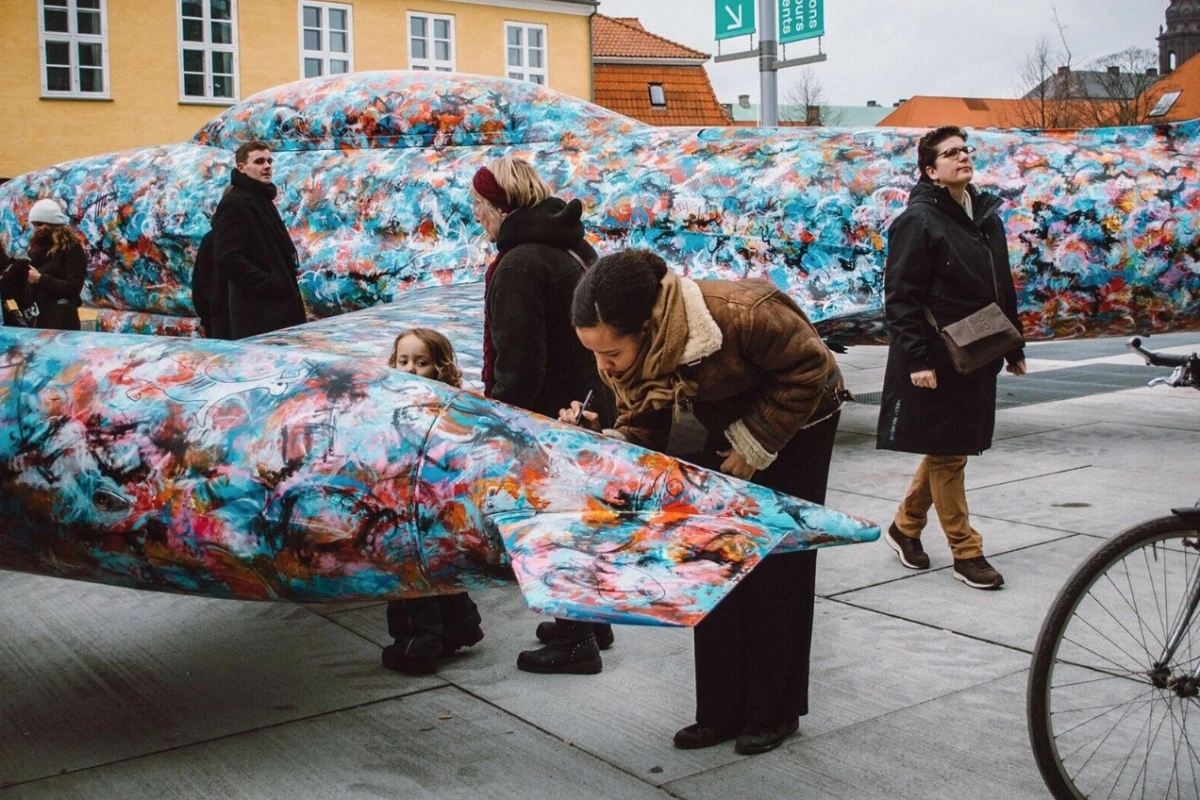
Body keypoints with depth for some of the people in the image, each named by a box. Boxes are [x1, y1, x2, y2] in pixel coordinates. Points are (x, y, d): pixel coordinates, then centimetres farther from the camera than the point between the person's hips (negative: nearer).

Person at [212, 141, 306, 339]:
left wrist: (286, 282, 11)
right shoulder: (234, 204, -10)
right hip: (256, 311, -10)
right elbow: (229, 259, -19)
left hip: (279, 304, 10)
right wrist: (269, 282, -18)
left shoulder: (263, 201, 21)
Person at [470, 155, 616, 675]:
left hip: (551, 413, -10)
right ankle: (590, 619, 36)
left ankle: (576, 641, 14)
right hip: (592, 404, 10)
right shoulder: (574, 247, 9)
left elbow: (518, 364, -25)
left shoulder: (518, 266, -20)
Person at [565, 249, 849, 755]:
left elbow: (809, 370, -27)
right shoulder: (626, 352, -21)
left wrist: (755, 445, -23)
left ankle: (774, 712, 12)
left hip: (797, 421, -6)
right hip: (729, 430, 6)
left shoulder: (738, 314, -41)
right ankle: (722, 711, 13)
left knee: (775, 567, -4)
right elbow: (642, 433, -12)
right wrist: (596, 437, -32)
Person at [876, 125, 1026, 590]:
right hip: (938, 361, -8)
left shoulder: (987, 214, 12)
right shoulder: (918, 220, -12)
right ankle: (966, 552, 11)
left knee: (947, 450, 15)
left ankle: (904, 527, 31)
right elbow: (900, 297, -16)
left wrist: (1014, 347, 17)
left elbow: (1003, 288, 18)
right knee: (947, 454, 1)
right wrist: (917, 359, -21)